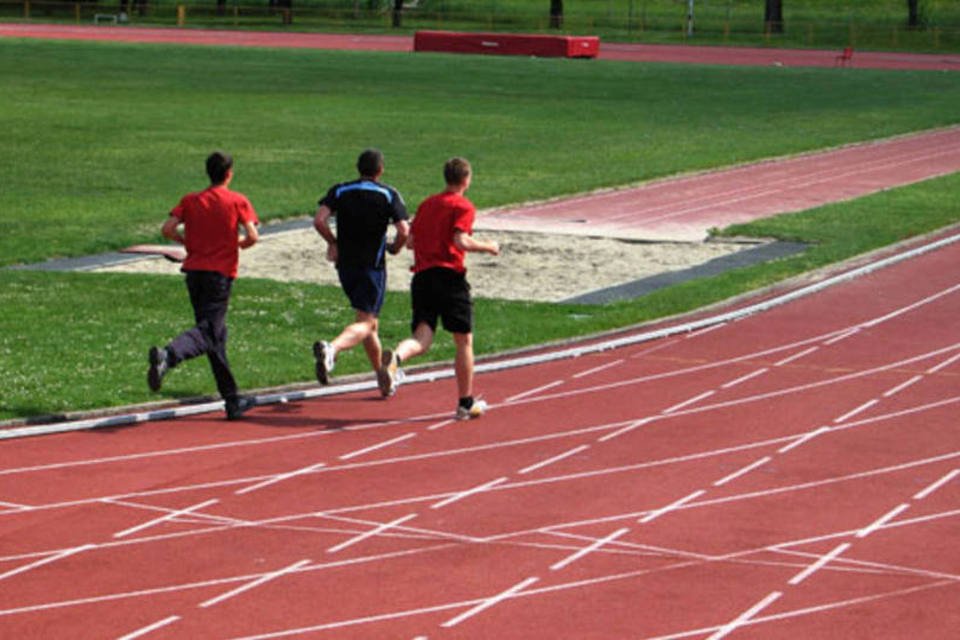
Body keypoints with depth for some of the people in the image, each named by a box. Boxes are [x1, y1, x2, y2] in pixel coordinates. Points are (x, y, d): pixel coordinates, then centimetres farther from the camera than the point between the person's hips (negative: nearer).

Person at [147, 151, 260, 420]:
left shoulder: (190, 200, 8)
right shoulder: (238, 201, -1)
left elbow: (168, 229, -3)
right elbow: (252, 236, -10)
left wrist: (189, 242, 13)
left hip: (194, 269, 5)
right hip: (220, 272, -5)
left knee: (216, 336, 11)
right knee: (208, 332, -11)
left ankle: (232, 400, 15)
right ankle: (167, 355, -41)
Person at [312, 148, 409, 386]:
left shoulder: (339, 191, 4)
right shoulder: (389, 194, -3)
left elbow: (319, 220, -10)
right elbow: (404, 231, -13)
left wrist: (333, 243, 6)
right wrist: (395, 248, 7)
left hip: (345, 265, 4)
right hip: (373, 266, -4)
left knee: (369, 321, 18)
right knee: (364, 323, -8)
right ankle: (331, 348, -37)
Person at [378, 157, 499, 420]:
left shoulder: (427, 204, 19)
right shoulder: (463, 206, -1)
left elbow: (410, 241, 18)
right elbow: (461, 241, -15)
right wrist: (487, 247, 1)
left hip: (422, 276, 5)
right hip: (450, 276, -5)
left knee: (422, 339, -4)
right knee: (464, 341, 8)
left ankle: (395, 358, -38)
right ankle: (466, 403, 14)